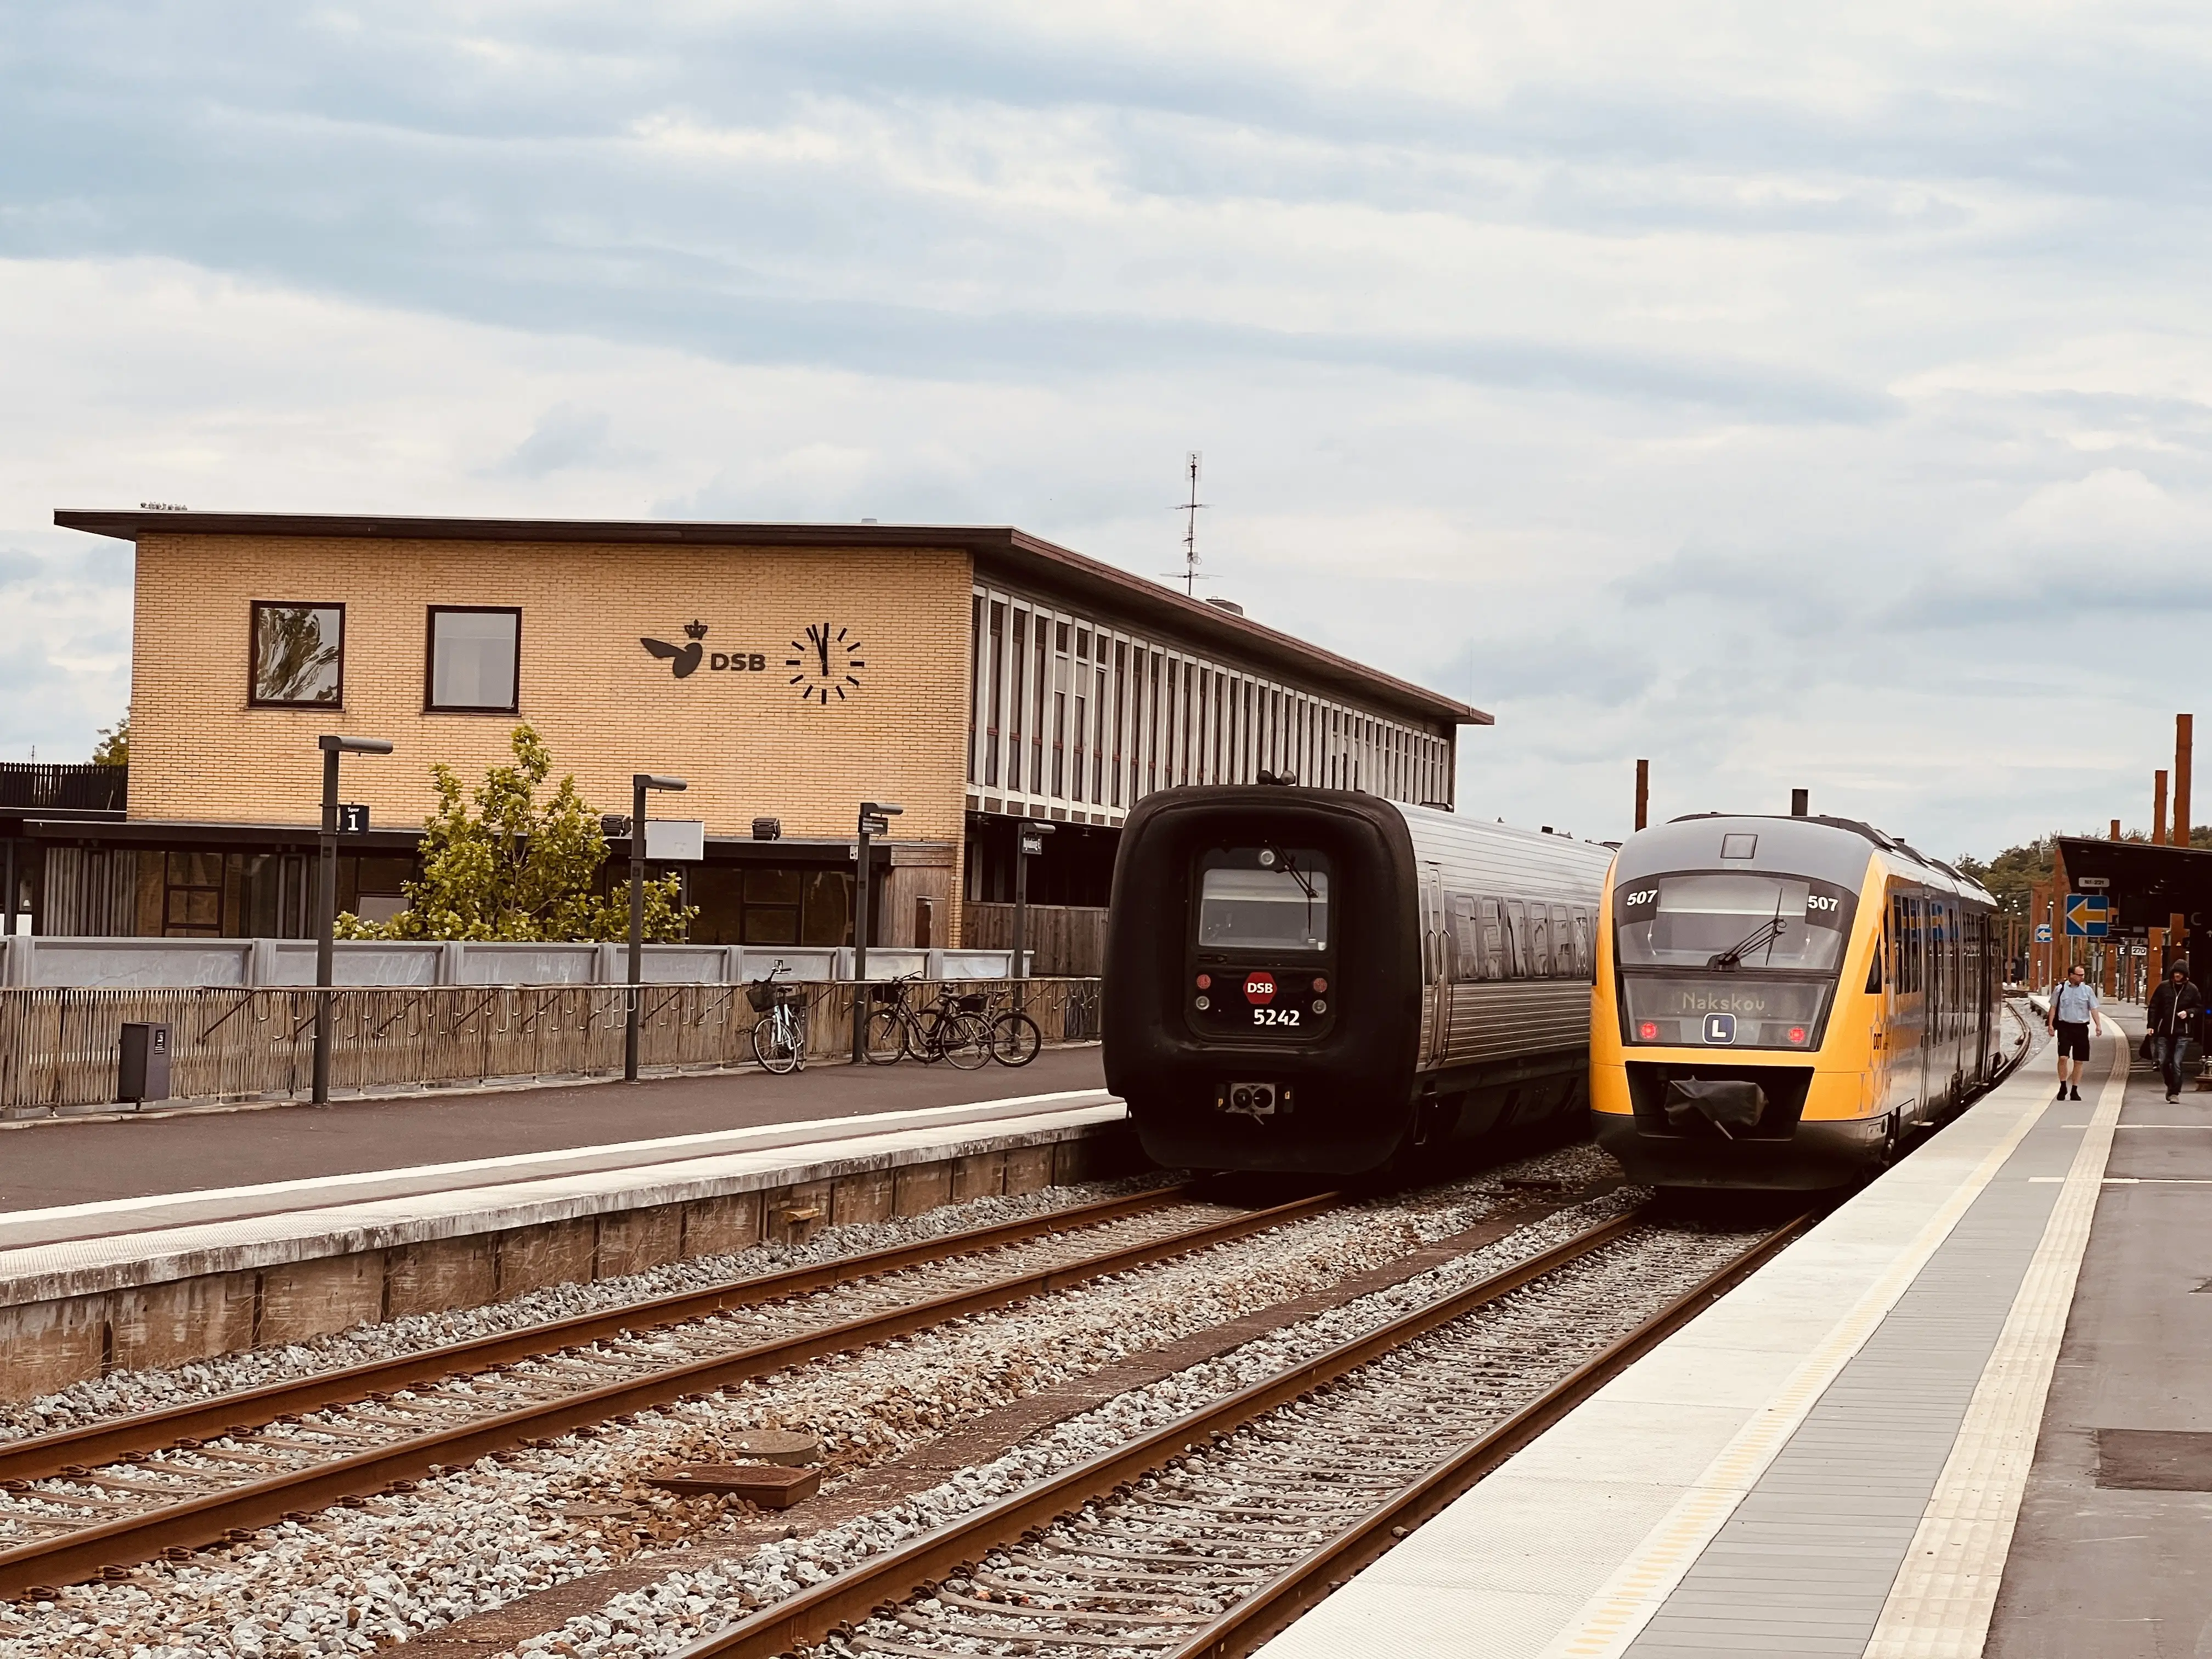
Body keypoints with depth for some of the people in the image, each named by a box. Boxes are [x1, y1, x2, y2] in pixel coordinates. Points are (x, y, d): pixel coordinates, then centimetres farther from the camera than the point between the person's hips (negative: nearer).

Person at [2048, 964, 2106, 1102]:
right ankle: (2063, 1087, 0)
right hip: (2065, 1027, -2)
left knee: (2079, 1061, 4)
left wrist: (2098, 1025, -5)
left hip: (2081, 1027, 2)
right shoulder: (2061, 989, 2)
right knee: (2063, 1057, -15)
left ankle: (2075, 1091, 13)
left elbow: (2093, 1009, 6)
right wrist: (2051, 1024, 1)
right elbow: (2054, 1007, 8)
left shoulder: (2087, 990, 5)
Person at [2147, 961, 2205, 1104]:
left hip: (2181, 1033, -2)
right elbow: (2154, 1007, 6)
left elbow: (2199, 1008, 9)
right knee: (2163, 1063, 4)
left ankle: (2175, 1092, 3)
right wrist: (2152, 1025, -1)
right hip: (2164, 1032, 2)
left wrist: (2188, 1013, -11)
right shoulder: (2164, 987, 2)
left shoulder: (2192, 989, 0)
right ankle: (2170, 1085, 28)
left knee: (2177, 1064, -6)